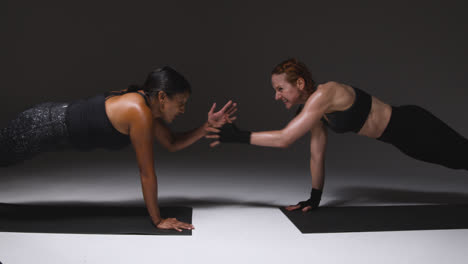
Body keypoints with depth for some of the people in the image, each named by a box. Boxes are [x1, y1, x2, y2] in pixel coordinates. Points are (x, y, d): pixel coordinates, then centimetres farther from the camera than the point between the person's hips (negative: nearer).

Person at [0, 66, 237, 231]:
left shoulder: (146, 103, -2)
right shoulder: (140, 114, -29)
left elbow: (173, 144, 8)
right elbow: (146, 172, -24)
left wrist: (208, 126, -1)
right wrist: (158, 221, -17)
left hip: (54, 117, 9)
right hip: (41, 127, -9)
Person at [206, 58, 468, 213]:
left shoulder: (323, 95, -31)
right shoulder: (315, 106, -3)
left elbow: (284, 139, -35)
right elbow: (317, 155, 3)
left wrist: (238, 136, -31)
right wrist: (315, 198, 6)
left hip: (413, 127, -8)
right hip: (403, 136, 8)